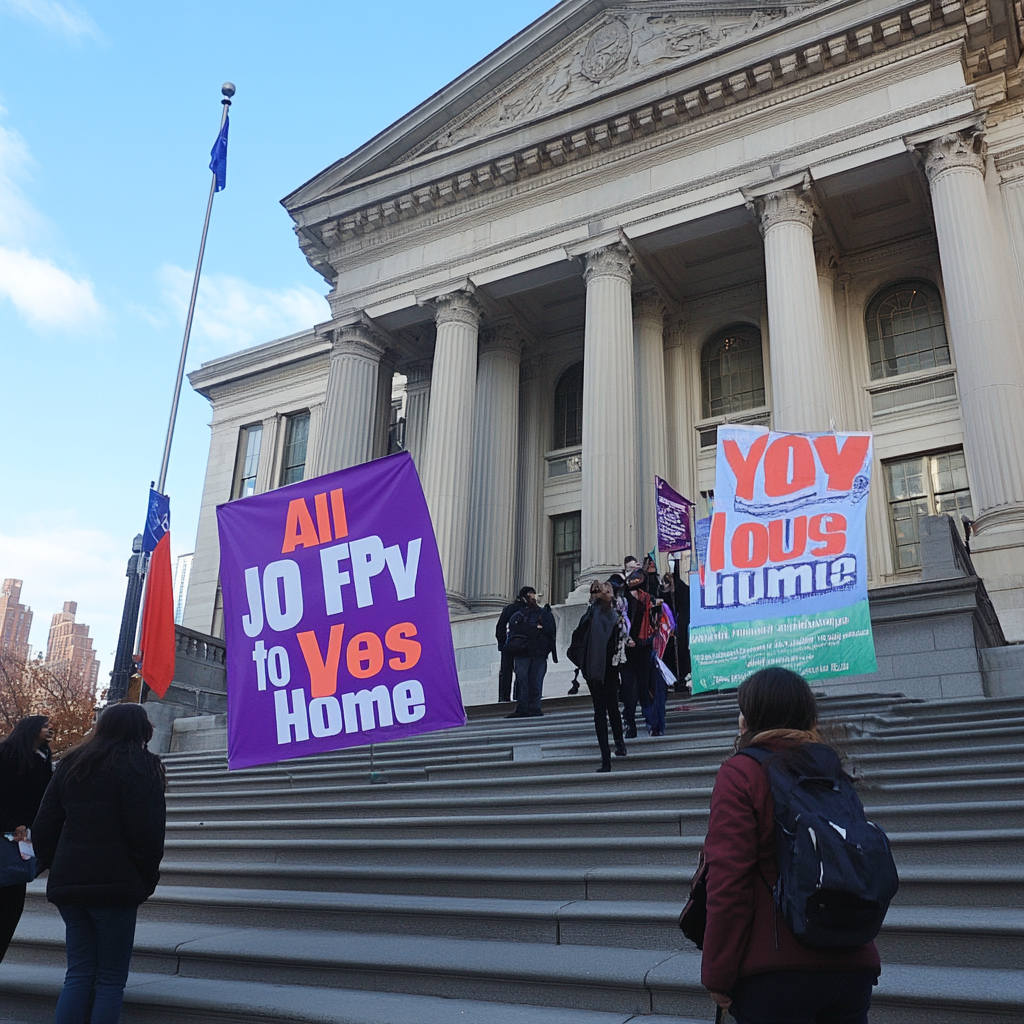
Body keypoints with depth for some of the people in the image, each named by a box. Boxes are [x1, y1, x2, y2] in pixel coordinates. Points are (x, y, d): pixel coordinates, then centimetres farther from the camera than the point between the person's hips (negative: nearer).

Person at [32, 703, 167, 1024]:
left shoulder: (71, 765, 13)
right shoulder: (140, 765, -7)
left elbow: (44, 826, 13)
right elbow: (147, 830, -12)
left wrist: (55, 866, 19)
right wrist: (149, 877, 0)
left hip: (67, 883, 6)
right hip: (114, 884, -6)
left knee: (79, 973, 13)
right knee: (111, 979, 3)